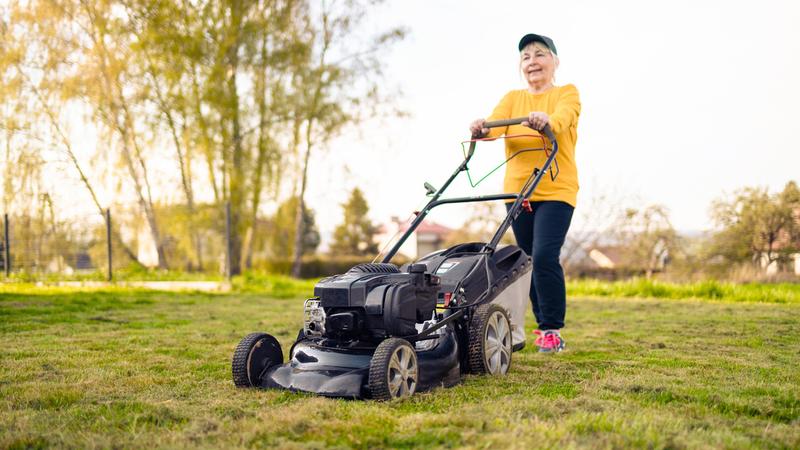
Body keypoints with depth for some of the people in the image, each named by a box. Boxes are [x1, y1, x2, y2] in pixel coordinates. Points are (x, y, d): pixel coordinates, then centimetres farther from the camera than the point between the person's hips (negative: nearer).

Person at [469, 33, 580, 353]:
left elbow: (562, 119, -21)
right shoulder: (512, 98, 12)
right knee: (531, 260, 9)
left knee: (545, 257, -17)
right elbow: (495, 124, -8)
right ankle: (544, 324, 23)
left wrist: (546, 121, -44)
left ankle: (552, 329, -7)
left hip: (556, 191, -4)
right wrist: (481, 129, -32)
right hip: (517, 192, 4)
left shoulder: (567, 93, 2)